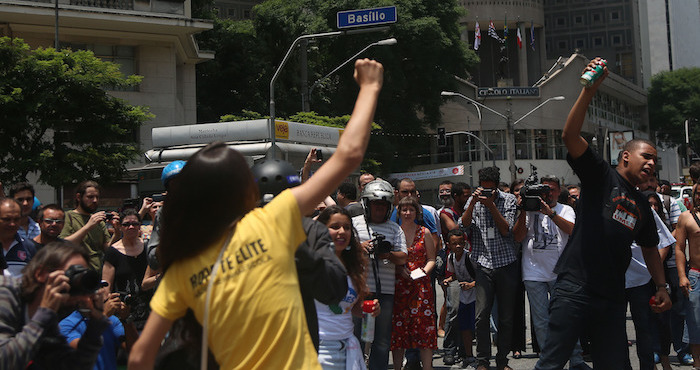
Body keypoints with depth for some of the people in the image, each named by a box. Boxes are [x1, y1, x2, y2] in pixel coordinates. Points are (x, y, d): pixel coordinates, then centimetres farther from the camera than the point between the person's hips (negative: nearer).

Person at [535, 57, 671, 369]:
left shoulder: (642, 207, 22)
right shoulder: (601, 177, 2)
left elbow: (650, 249, 33)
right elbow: (570, 136, -12)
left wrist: (661, 286, 21)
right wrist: (589, 90, -22)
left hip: (612, 297, 7)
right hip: (574, 289, -7)